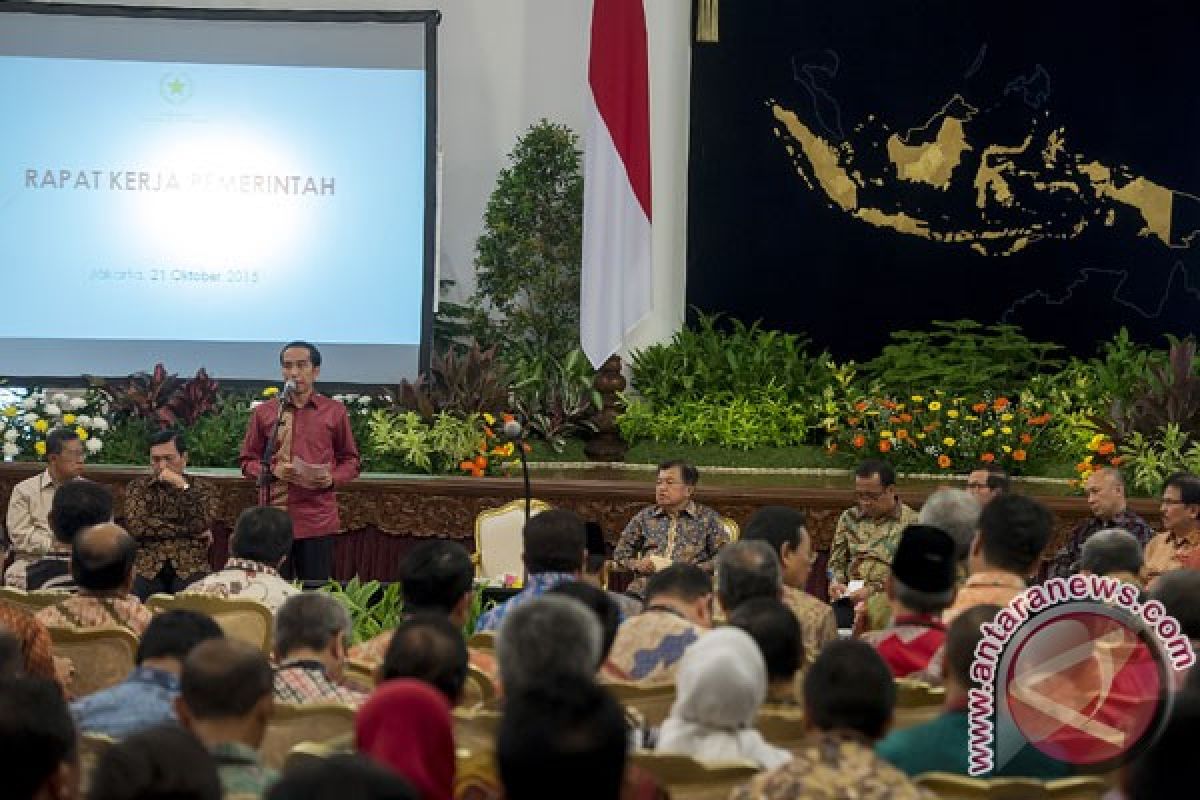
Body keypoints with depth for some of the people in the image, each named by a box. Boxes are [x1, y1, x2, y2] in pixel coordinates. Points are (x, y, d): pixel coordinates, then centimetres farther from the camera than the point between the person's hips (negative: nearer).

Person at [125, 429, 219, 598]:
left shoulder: (204, 488, 14)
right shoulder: (137, 487, 16)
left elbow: (202, 526, -5)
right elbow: (136, 527, -3)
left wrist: (182, 487, -7)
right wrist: (185, 530, -3)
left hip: (190, 567, 0)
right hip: (147, 567, 0)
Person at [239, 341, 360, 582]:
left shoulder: (335, 412, 6)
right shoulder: (264, 412, 8)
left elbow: (350, 461, 12)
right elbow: (248, 461, 12)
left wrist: (333, 479, -8)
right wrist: (272, 471, -8)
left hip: (318, 521, -1)